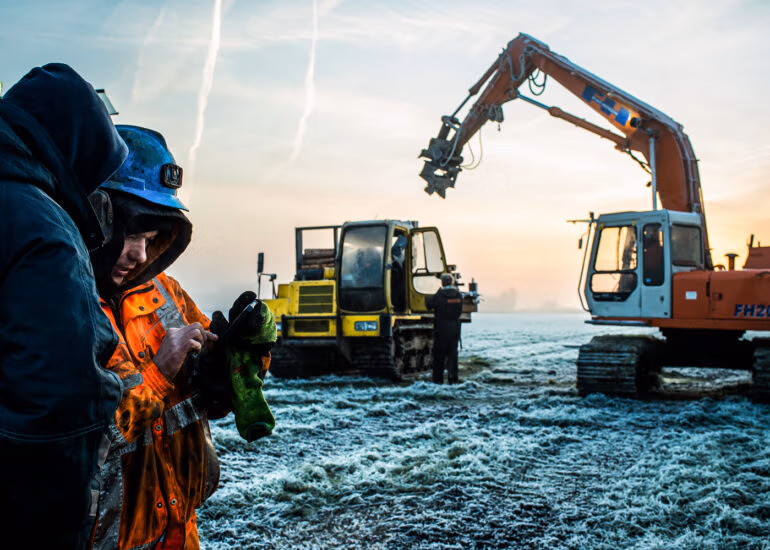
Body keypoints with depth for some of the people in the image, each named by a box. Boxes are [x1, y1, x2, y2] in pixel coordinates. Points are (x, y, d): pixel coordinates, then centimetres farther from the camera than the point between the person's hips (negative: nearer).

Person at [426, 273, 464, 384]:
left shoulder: (439, 295, -13)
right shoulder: (459, 295, 1)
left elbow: (429, 305, 1)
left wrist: (427, 298, 19)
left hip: (441, 329, -4)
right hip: (455, 328, 4)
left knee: (439, 355, 5)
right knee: (453, 353, 9)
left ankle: (438, 379, 6)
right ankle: (453, 378, 7)